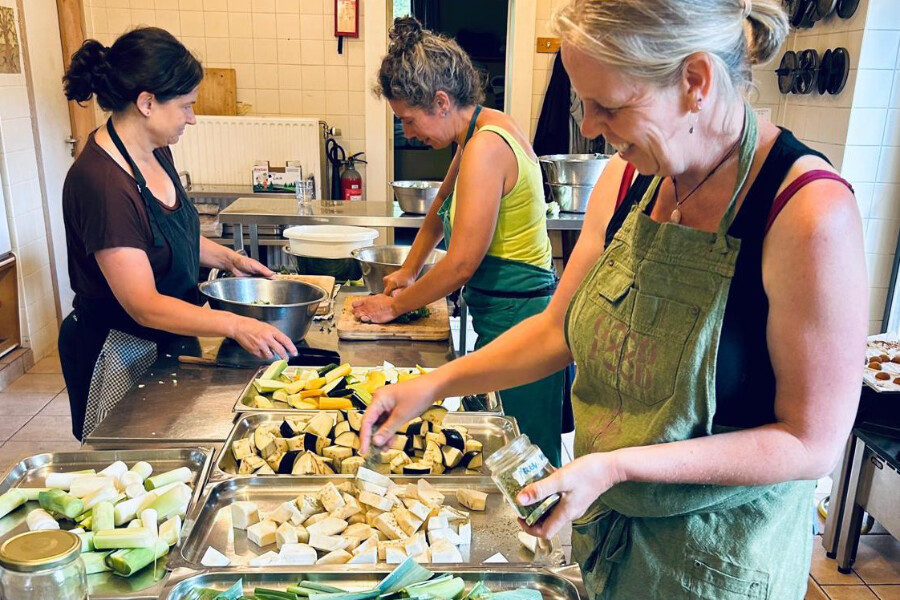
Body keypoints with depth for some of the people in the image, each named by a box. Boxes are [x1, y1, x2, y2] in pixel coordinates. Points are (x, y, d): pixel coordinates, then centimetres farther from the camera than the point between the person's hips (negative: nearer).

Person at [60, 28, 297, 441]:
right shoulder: (100, 182, -28)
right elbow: (143, 305, -29)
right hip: (117, 353, -8)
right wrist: (235, 325, -36)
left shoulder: (156, 154, 0)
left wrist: (228, 258, 5)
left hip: (165, 341, 8)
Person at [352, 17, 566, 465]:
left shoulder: (485, 147, -20)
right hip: (509, 313, 10)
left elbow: (461, 264, -21)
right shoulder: (484, 130, 10)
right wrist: (409, 270, 24)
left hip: (515, 320, -10)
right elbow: (442, 207, 26)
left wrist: (395, 305, -6)